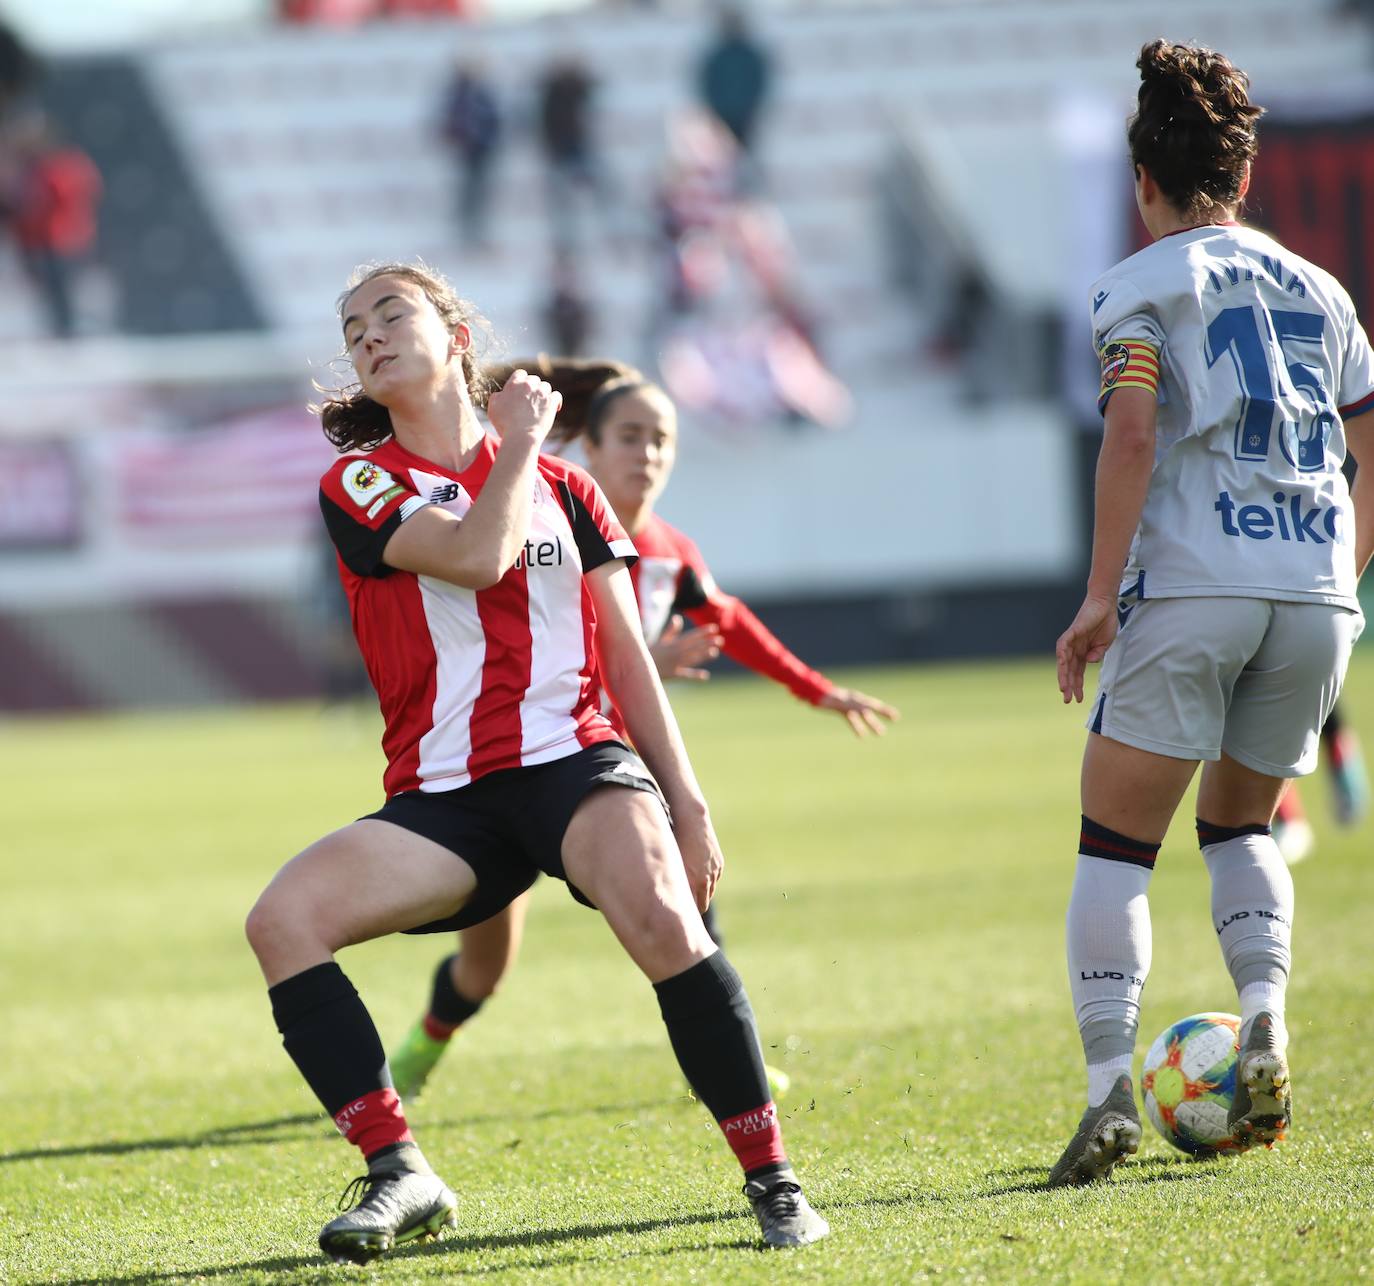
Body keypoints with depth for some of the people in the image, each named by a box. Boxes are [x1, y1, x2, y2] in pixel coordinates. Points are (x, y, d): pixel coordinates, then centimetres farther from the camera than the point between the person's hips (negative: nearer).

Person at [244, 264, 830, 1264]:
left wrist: (686, 803, 6)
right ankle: (399, 1177, -18)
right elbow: (476, 554, -12)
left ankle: (771, 1179, -20)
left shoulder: (562, 487, 15)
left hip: (575, 759, 0)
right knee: (283, 919, -24)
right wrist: (520, 441, 3)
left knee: (661, 913, -32)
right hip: (442, 797, 1)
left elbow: (626, 657, 14)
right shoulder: (359, 483, 7)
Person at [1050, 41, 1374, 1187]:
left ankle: (1110, 1088, -12)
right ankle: (1265, 1023, -2)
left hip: (1191, 586, -4)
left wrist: (1099, 597, -10)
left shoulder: (1141, 287, 4)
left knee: (1115, 844, 1)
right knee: (1240, 821, 22)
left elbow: (1132, 437, -10)